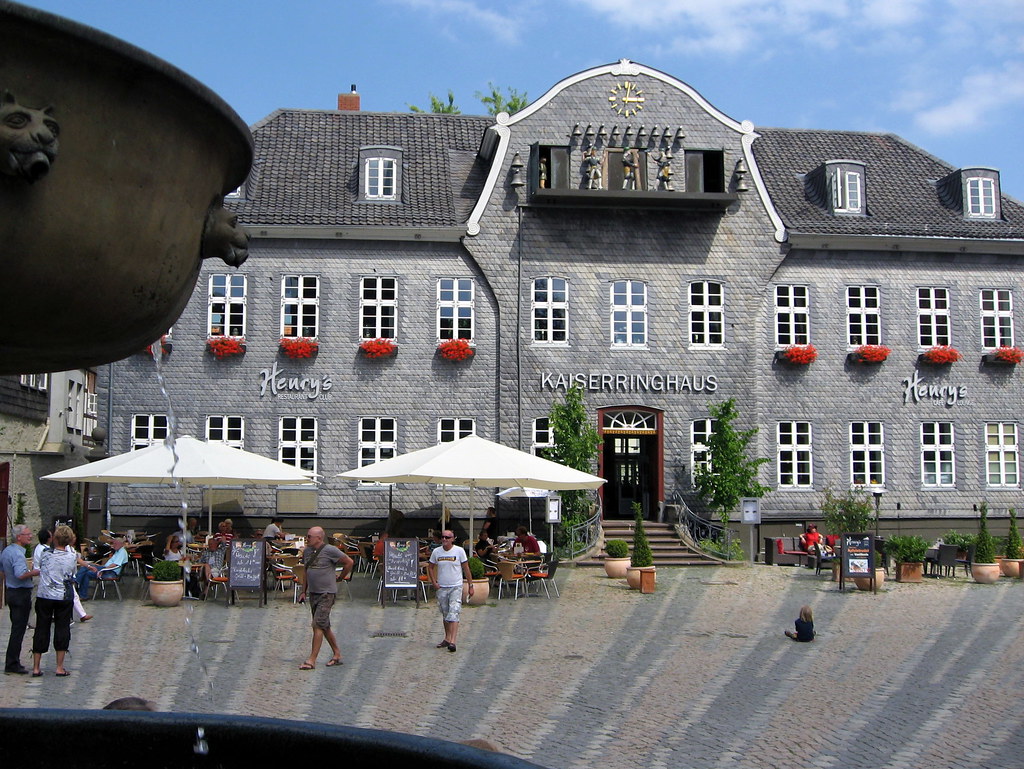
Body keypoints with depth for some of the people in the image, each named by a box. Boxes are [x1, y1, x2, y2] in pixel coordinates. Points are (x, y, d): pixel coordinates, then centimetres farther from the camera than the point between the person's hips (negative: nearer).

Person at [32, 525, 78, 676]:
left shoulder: (46, 553, -6)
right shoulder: (72, 557, -5)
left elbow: (39, 569, 6)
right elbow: (72, 574, 6)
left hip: (44, 596, 0)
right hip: (64, 597, 0)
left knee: (41, 629, 8)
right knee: (62, 630, 7)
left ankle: (36, 667, 11)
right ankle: (60, 668, 7)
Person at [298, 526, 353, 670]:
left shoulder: (330, 550, -13)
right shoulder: (307, 551, 8)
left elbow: (349, 562, -6)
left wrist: (340, 578, 2)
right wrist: (303, 591, 17)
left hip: (327, 594, -8)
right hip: (313, 593, 8)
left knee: (318, 626, -12)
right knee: (324, 626, 13)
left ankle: (311, 660, -9)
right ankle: (337, 655, 25)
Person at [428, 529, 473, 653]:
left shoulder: (459, 551, -4)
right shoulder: (436, 552, 3)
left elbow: (466, 569, 1)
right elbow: (430, 567, 14)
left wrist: (470, 585, 0)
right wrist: (434, 582, 2)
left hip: (456, 587, -4)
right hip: (441, 588, 4)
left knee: (453, 614, -13)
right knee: (445, 614, 13)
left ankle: (453, 641, -19)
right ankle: (447, 639, 26)